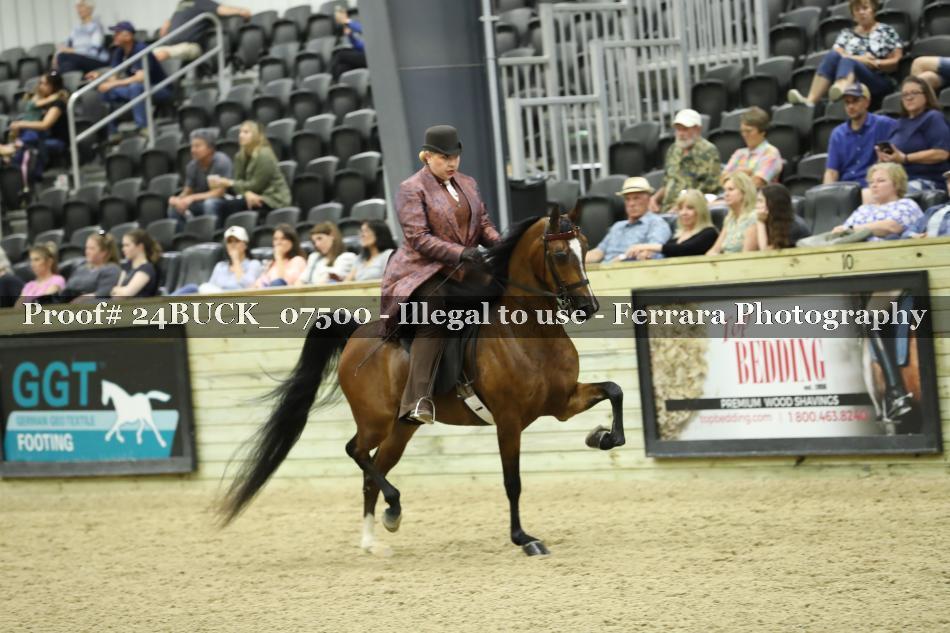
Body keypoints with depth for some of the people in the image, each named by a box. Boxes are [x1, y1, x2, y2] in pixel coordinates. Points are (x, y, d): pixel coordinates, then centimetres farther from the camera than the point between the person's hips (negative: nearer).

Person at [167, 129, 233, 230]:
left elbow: (219, 192, -21)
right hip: (201, 202, 5)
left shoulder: (221, 161, -17)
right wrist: (178, 199, -23)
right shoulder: (192, 166, -2)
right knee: (173, 207, -18)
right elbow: (187, 192, 2)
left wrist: (192, 198, -29)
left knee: (209, 203, -38)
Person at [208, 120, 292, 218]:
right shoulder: (240, 156, 8)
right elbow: (239, 180, 2)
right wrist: (246, 193, -22)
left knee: (229, 206, -24)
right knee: (224, 206, -18)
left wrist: (229, 183, -18)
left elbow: (256, 185, -17)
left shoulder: (264, 155, -16)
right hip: (252, 196, 7)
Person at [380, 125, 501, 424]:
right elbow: (418, 238, -13)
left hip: (464, 272, 7)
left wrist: (498, 242, -5)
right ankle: (419, 402, -39)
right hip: (425, 270, -7)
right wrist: (458, 253, -24)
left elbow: (484, 224, 19)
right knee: (433, 316, -32)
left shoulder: (468, 184, 16)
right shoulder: (412, 189, -4)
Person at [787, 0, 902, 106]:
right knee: (833, 55, -26)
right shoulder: (846, 34, 22)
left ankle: (840, 89, -72)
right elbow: (836, 55, 5)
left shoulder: (887, 31, 15)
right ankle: (811, 100, -48)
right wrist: (859, 59, -11)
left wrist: (874, 63, -10)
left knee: (847, 61, -34)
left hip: (878, 81, -3)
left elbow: (896, 62, 7)